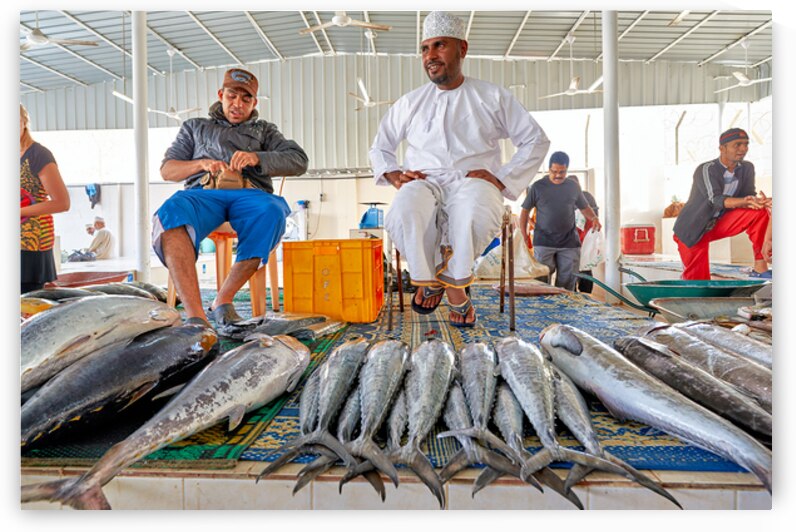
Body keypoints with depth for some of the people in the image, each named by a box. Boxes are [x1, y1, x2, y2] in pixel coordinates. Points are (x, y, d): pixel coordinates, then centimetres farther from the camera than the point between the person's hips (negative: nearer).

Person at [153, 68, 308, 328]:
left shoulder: (264, 130, 31)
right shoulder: (195, 127, 34)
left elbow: (298, 160, 12)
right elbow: (167, 170, 23)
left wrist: (257, 158, -7)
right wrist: (201, 164, 1)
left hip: (249, 194, 0)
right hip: (203, 192, 1)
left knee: (272, 211, -39)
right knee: (170, 211, -36)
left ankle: (223, 300, -30)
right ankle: (195, 316, -45)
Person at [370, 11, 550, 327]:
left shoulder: (492, 97, 14)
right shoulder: (410, 102, 20)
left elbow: (536, 141, 12)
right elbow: (380, 147, 26)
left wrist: (502, 178, -3)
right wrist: (394, 174, 3)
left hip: (473, 181, -1)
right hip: (424, 181, 2)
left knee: (475, 217, -39)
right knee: (402, 217, -36)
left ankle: (451, 279, -12)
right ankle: (428, 278, -14)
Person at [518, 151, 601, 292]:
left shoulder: (574, 187, 8)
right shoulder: (538, 187, 1)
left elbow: (584, 207, 19)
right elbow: (525, 211, 4)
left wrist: (594, 218, -3)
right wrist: (524, 236, -4)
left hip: (569, 243, 2)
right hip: (543, 243, -2)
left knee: (567, 281, 5)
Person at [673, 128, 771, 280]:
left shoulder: (747, 168, 1)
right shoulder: (706, 169, -20)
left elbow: (749, 195, -6)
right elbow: (715, 200, -33)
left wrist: (759, 201, -31)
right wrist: (743, 201, -51)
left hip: (719, 224, 6)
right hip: (692, 230, -6)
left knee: (760, 212, -16)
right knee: (698, 281, -10)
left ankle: (760, 267, -12)